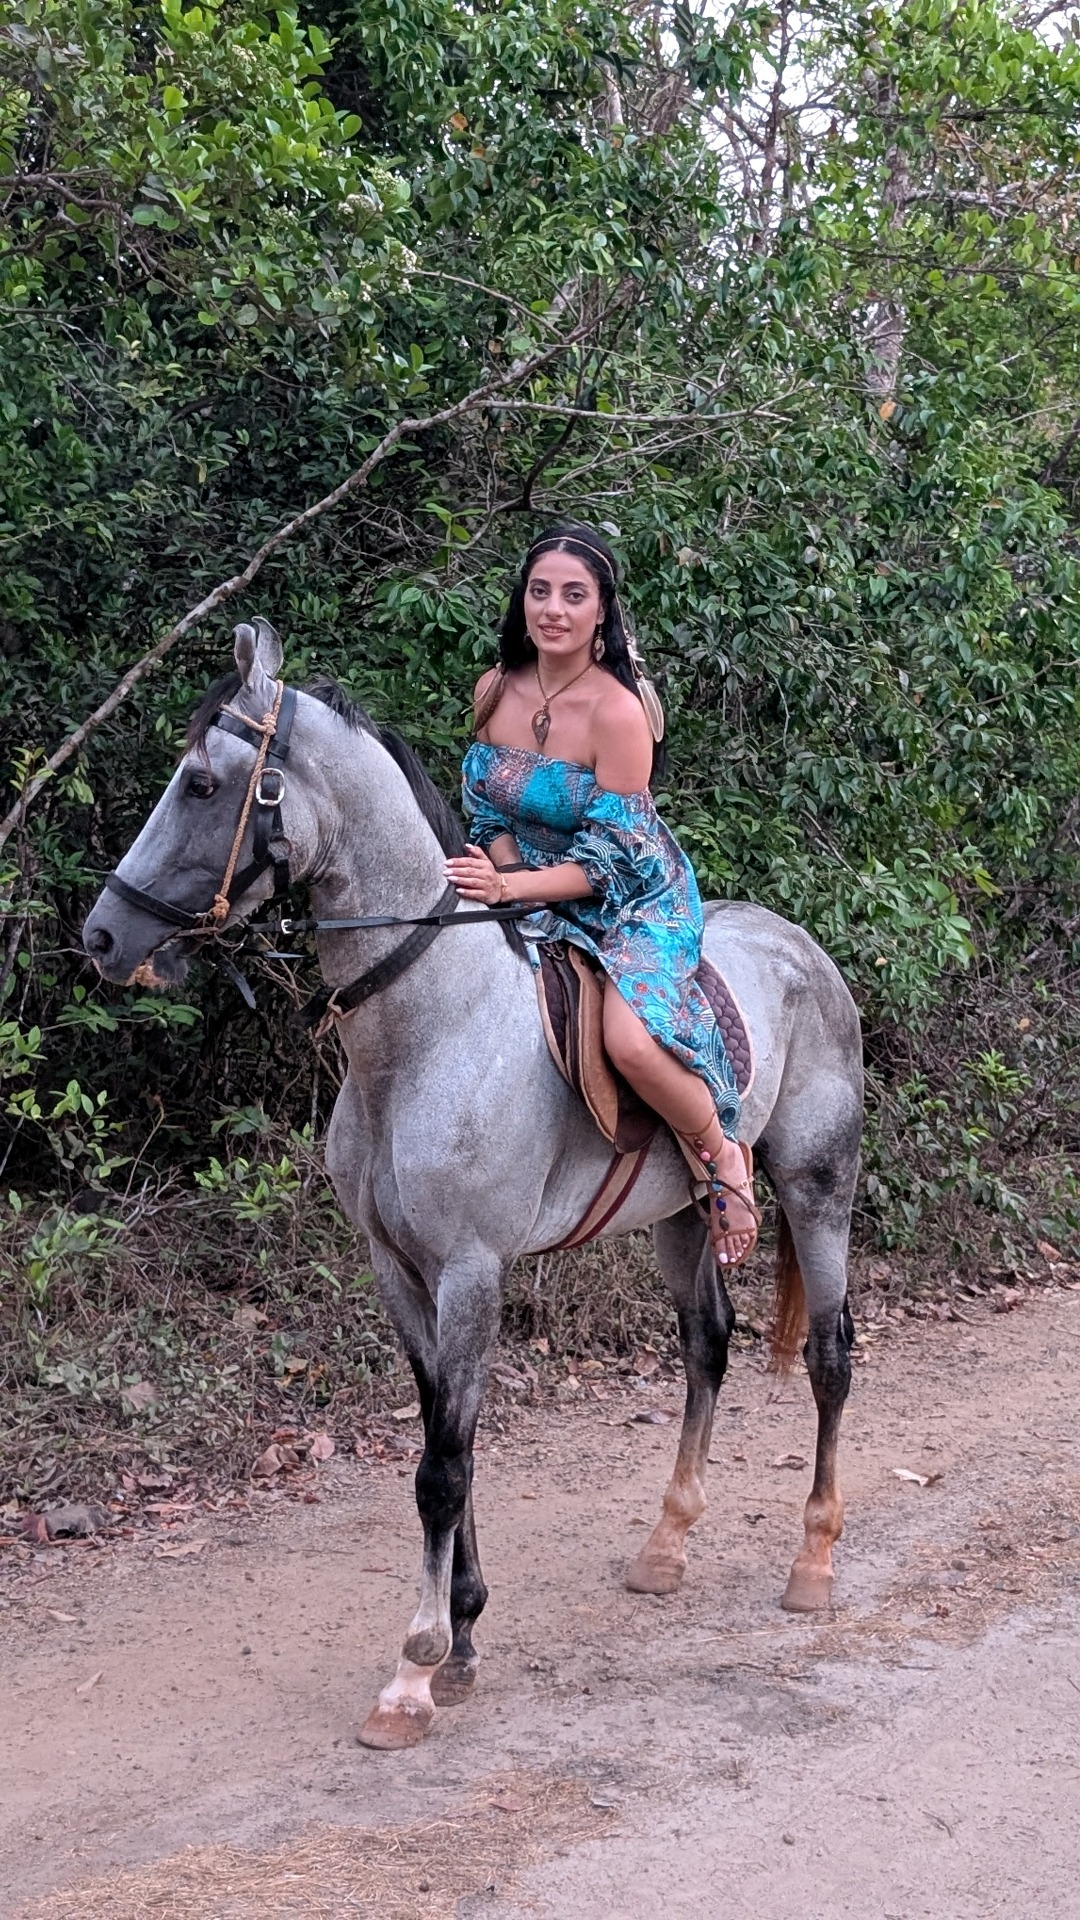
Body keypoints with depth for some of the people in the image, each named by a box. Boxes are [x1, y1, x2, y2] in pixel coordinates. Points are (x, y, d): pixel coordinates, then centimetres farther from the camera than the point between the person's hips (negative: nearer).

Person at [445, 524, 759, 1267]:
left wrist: (510, 888, -30)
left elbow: (612, 858, -21)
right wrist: (501, 882, -13)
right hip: (531, 897, 7)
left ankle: (723, 1155, -4)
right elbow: (491, 812, 7)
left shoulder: (618, 710, -22)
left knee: (632, 1039, -33)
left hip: (635, 904, -7)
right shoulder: (495, 691, -3)